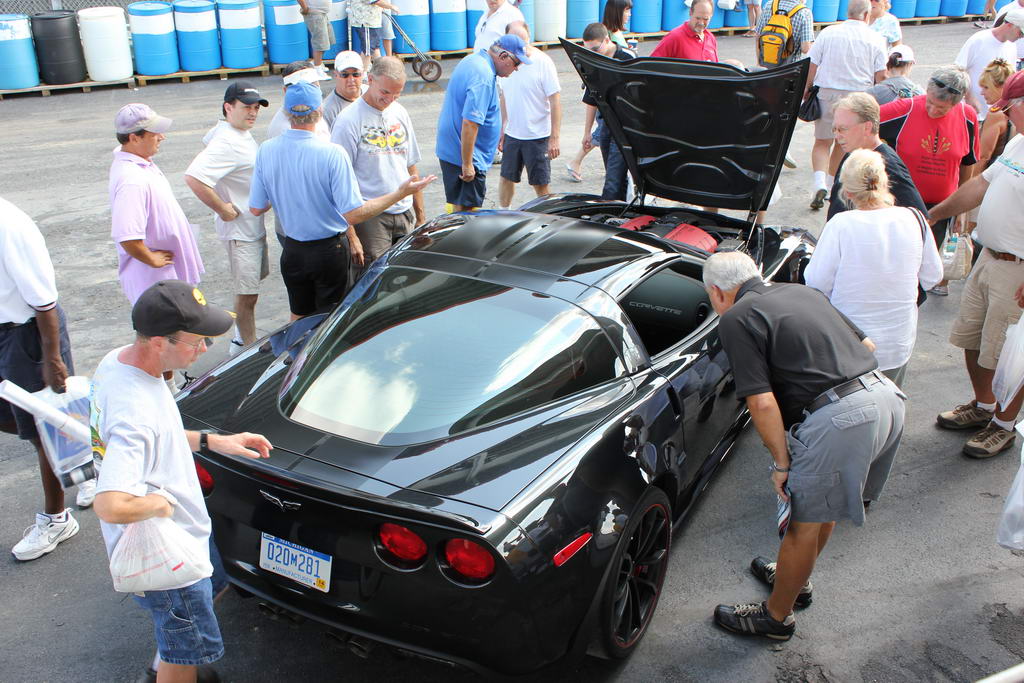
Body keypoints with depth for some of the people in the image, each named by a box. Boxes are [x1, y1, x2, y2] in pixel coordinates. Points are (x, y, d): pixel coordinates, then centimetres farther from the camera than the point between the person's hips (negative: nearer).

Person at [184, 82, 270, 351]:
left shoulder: (242, 132, 6)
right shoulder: (227, 143, -25)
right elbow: (193, 177, -37)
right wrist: (222, 209, -26)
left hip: (255, 225, 11)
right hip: (239, 229, -11)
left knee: (255, 277, 24)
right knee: (247, 295, -2)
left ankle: (243, 339, 40)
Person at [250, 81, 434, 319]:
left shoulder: (266, 150, -8)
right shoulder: (332, 153, -22)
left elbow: (256, 209, -1)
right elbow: (354, 214, -23)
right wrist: (400, 193, -15)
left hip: (292, 251, 4)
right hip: (328, 252, -4)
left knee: (299, 317, 22)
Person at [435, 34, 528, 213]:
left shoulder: (473, 59, 11)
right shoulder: (484, 77, -23)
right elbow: (469, 123, -27)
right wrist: (467, 164, -25)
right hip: (464, 153, -10)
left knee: (456, 206, 18)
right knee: (467, 211, -4)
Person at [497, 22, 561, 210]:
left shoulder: (543, 62, -12)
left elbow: (555, 101, -13)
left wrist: (554, 138, -17)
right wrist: (501, 130, 15)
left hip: (537, 136, -5)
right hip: (512, 134, 5)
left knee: (540, 184, 2)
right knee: (506, 178, 15)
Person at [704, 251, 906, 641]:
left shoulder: (735, 319, -4)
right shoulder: (802, 291, 20)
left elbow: (763, 403, -11)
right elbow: (866, 345, 22)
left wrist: (781, 463, -1)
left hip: (838, 418, -8)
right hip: (887, 394, 9)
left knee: (805, 524, 9)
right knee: (825, 503, 27)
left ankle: (776, 617, 28)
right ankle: (797, 579, 48)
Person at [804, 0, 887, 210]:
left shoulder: (828, 33, 0)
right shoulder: (875, 39, 0)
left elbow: (811, 66, -1)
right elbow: (881, 75, -2)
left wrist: (806, 90, 10)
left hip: (827, 93, 0)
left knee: (822, 142, 7)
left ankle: (820, 183, -12)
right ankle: (830, 185, 26)